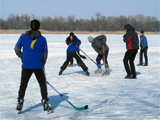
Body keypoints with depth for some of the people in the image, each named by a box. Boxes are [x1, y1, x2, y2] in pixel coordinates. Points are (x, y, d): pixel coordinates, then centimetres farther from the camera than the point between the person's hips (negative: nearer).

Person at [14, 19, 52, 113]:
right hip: (39, 66, -1)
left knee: (23, 84, 15)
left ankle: (20, 102, 15)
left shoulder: (23, 36, 0)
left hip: (26, 66, 1)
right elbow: (45, 54, 3)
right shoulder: (42, 39, -2)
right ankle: (45, 104, 9)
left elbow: (17, 49, 6)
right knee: (43, 84, 11)